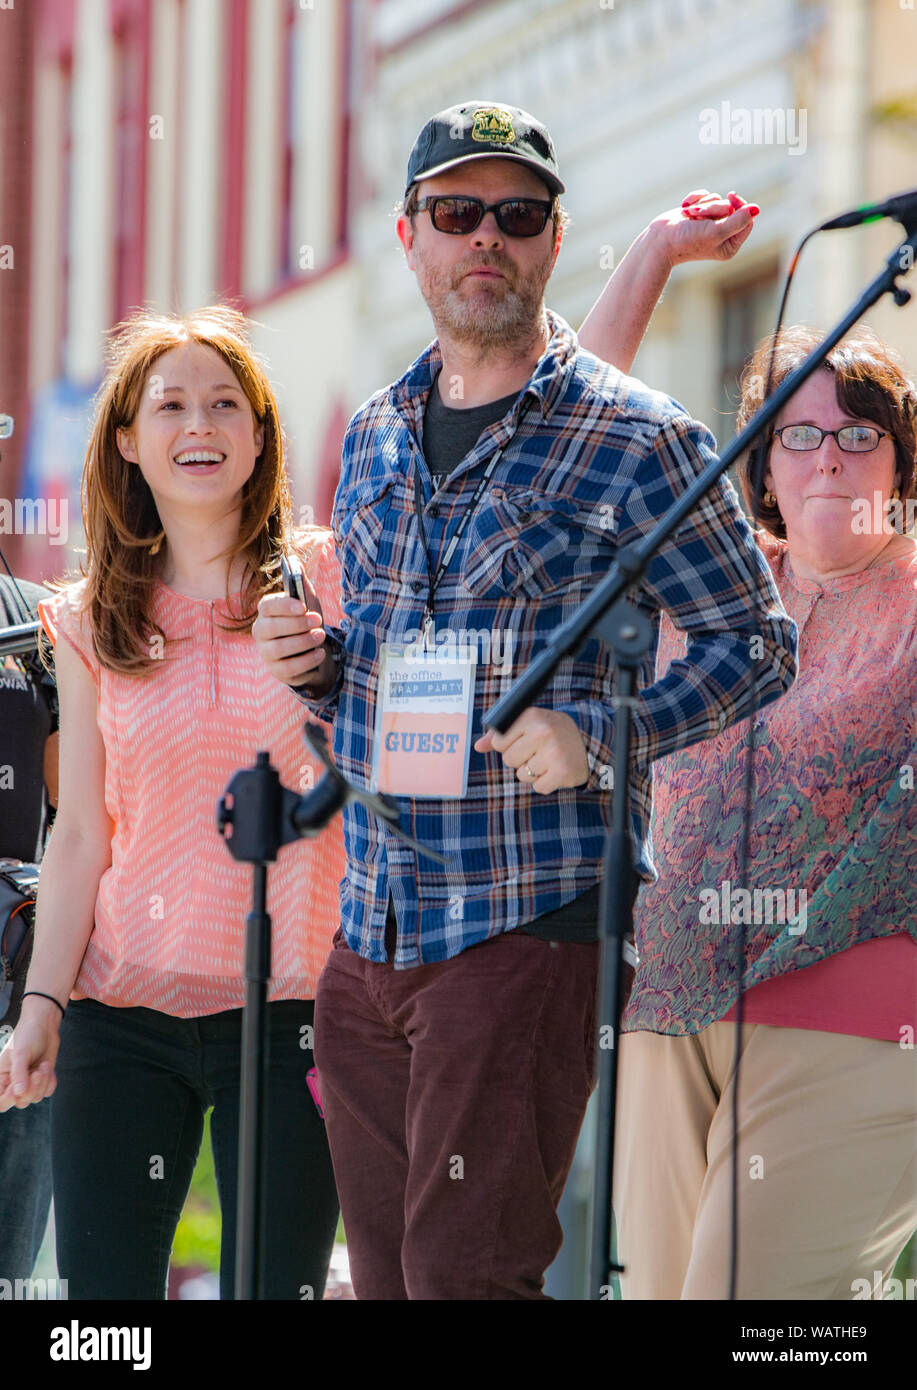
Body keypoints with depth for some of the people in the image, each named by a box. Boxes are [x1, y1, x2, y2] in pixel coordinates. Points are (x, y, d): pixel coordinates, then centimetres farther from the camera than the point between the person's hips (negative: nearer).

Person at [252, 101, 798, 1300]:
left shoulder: (633, 438, -4)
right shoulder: (374, 440, 16)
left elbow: (756, 642, -1)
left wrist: (603, 735, -16)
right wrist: (313, 662, 3)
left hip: (528, 921, -6)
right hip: (369, 927, 6)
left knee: (464, 1274, -13)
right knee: (386, 1278, 8)